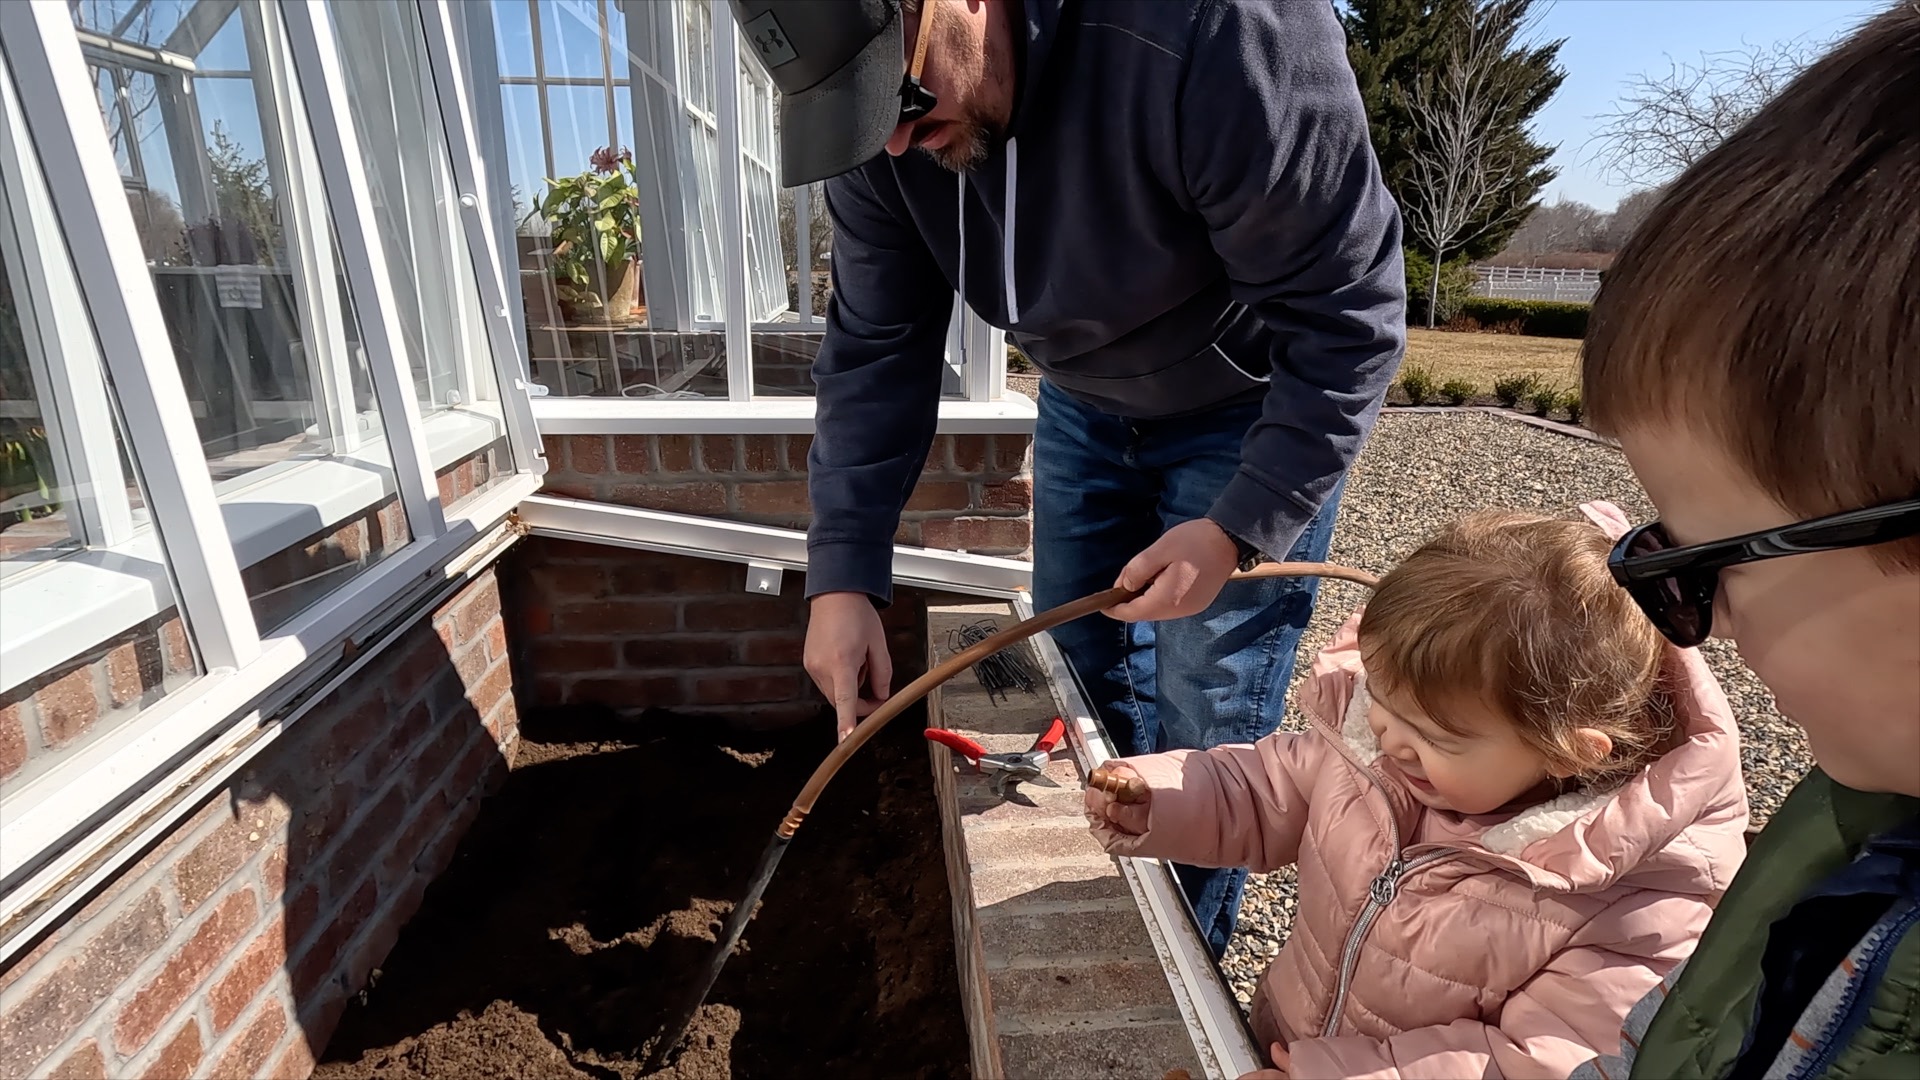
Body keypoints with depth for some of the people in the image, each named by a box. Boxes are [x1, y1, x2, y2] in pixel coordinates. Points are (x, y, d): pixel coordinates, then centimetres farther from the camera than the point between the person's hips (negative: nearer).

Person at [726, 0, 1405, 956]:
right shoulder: (886, 132, -16)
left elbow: (1347, 315, -27)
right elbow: (876, 353, -11)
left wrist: (1239, 528, -29)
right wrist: (843, 576, -18)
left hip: (1257, 413, -5)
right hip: (1085, 404, 6)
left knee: (1204, 724, -1)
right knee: (1077, 681, 13)